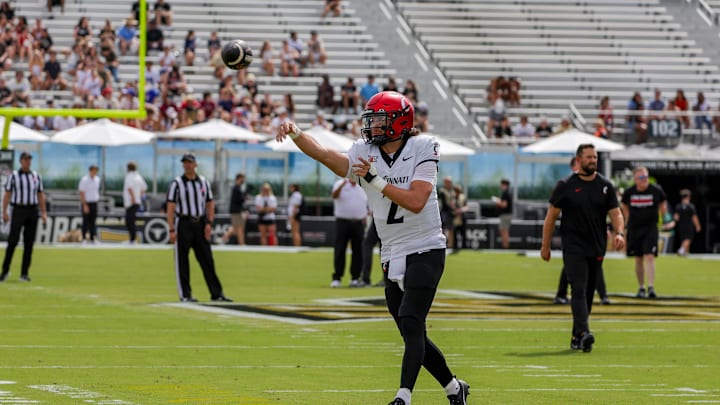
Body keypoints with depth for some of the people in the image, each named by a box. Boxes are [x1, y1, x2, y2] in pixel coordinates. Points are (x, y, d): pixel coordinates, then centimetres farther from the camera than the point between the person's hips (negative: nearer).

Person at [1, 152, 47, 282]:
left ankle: (24, 273, 6)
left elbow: (41, 195, 12)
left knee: (29, 242, 2)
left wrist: (44, 213, 4)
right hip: (18, 210, -3)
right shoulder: (13, 175, 0)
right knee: (13, 241, -8)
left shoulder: (36, 176, 10)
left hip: (32, 211, 3)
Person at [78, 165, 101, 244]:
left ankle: (93, 238, 7)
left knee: (93, 221, 6)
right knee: (86, 221, -2)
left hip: (94, 202, 6)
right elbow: (82, 193, -13)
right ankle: (84, 238, 3)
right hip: (87, 202, -6)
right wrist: (85, 205, -16)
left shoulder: (97, 179, 9)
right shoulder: (84, 180, -11)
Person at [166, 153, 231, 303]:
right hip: (183, 223, -3)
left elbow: (210, 204, 13)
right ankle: (185, 294, 4)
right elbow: (170, 208, -5)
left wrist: (209, 223, 0)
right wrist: (172, 230, -12)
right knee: (182, 260, -1)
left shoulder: (204, 182, 10)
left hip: (200, 224, 3)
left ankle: (216, 293, 4)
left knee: (207, 259, 3)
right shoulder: (177, 183, -2)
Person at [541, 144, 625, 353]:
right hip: (573, 247, -4)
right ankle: (583, 332, -30)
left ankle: (576, 338, 17)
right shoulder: (565, 186, -1)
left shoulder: (605, 186, 8)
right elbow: (551, 216, 3)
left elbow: (615, 212, 4)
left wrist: (619, 233, -17)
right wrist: (545, 246, 2)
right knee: (579, 289, -17)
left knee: (588, 293, 8)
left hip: (597, 249, 4)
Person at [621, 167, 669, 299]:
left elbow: (663, 203, 14)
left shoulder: (656, 191, -5)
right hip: (634, 228, 2)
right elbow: (625, 207, 15)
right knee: (638, 259, 9)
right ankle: (641, 288, 22)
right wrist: (628, 220, 9)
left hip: (651, 227, -2)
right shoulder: (629, 192, -2)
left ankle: (651, 288, -18)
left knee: (649, 257, -14)